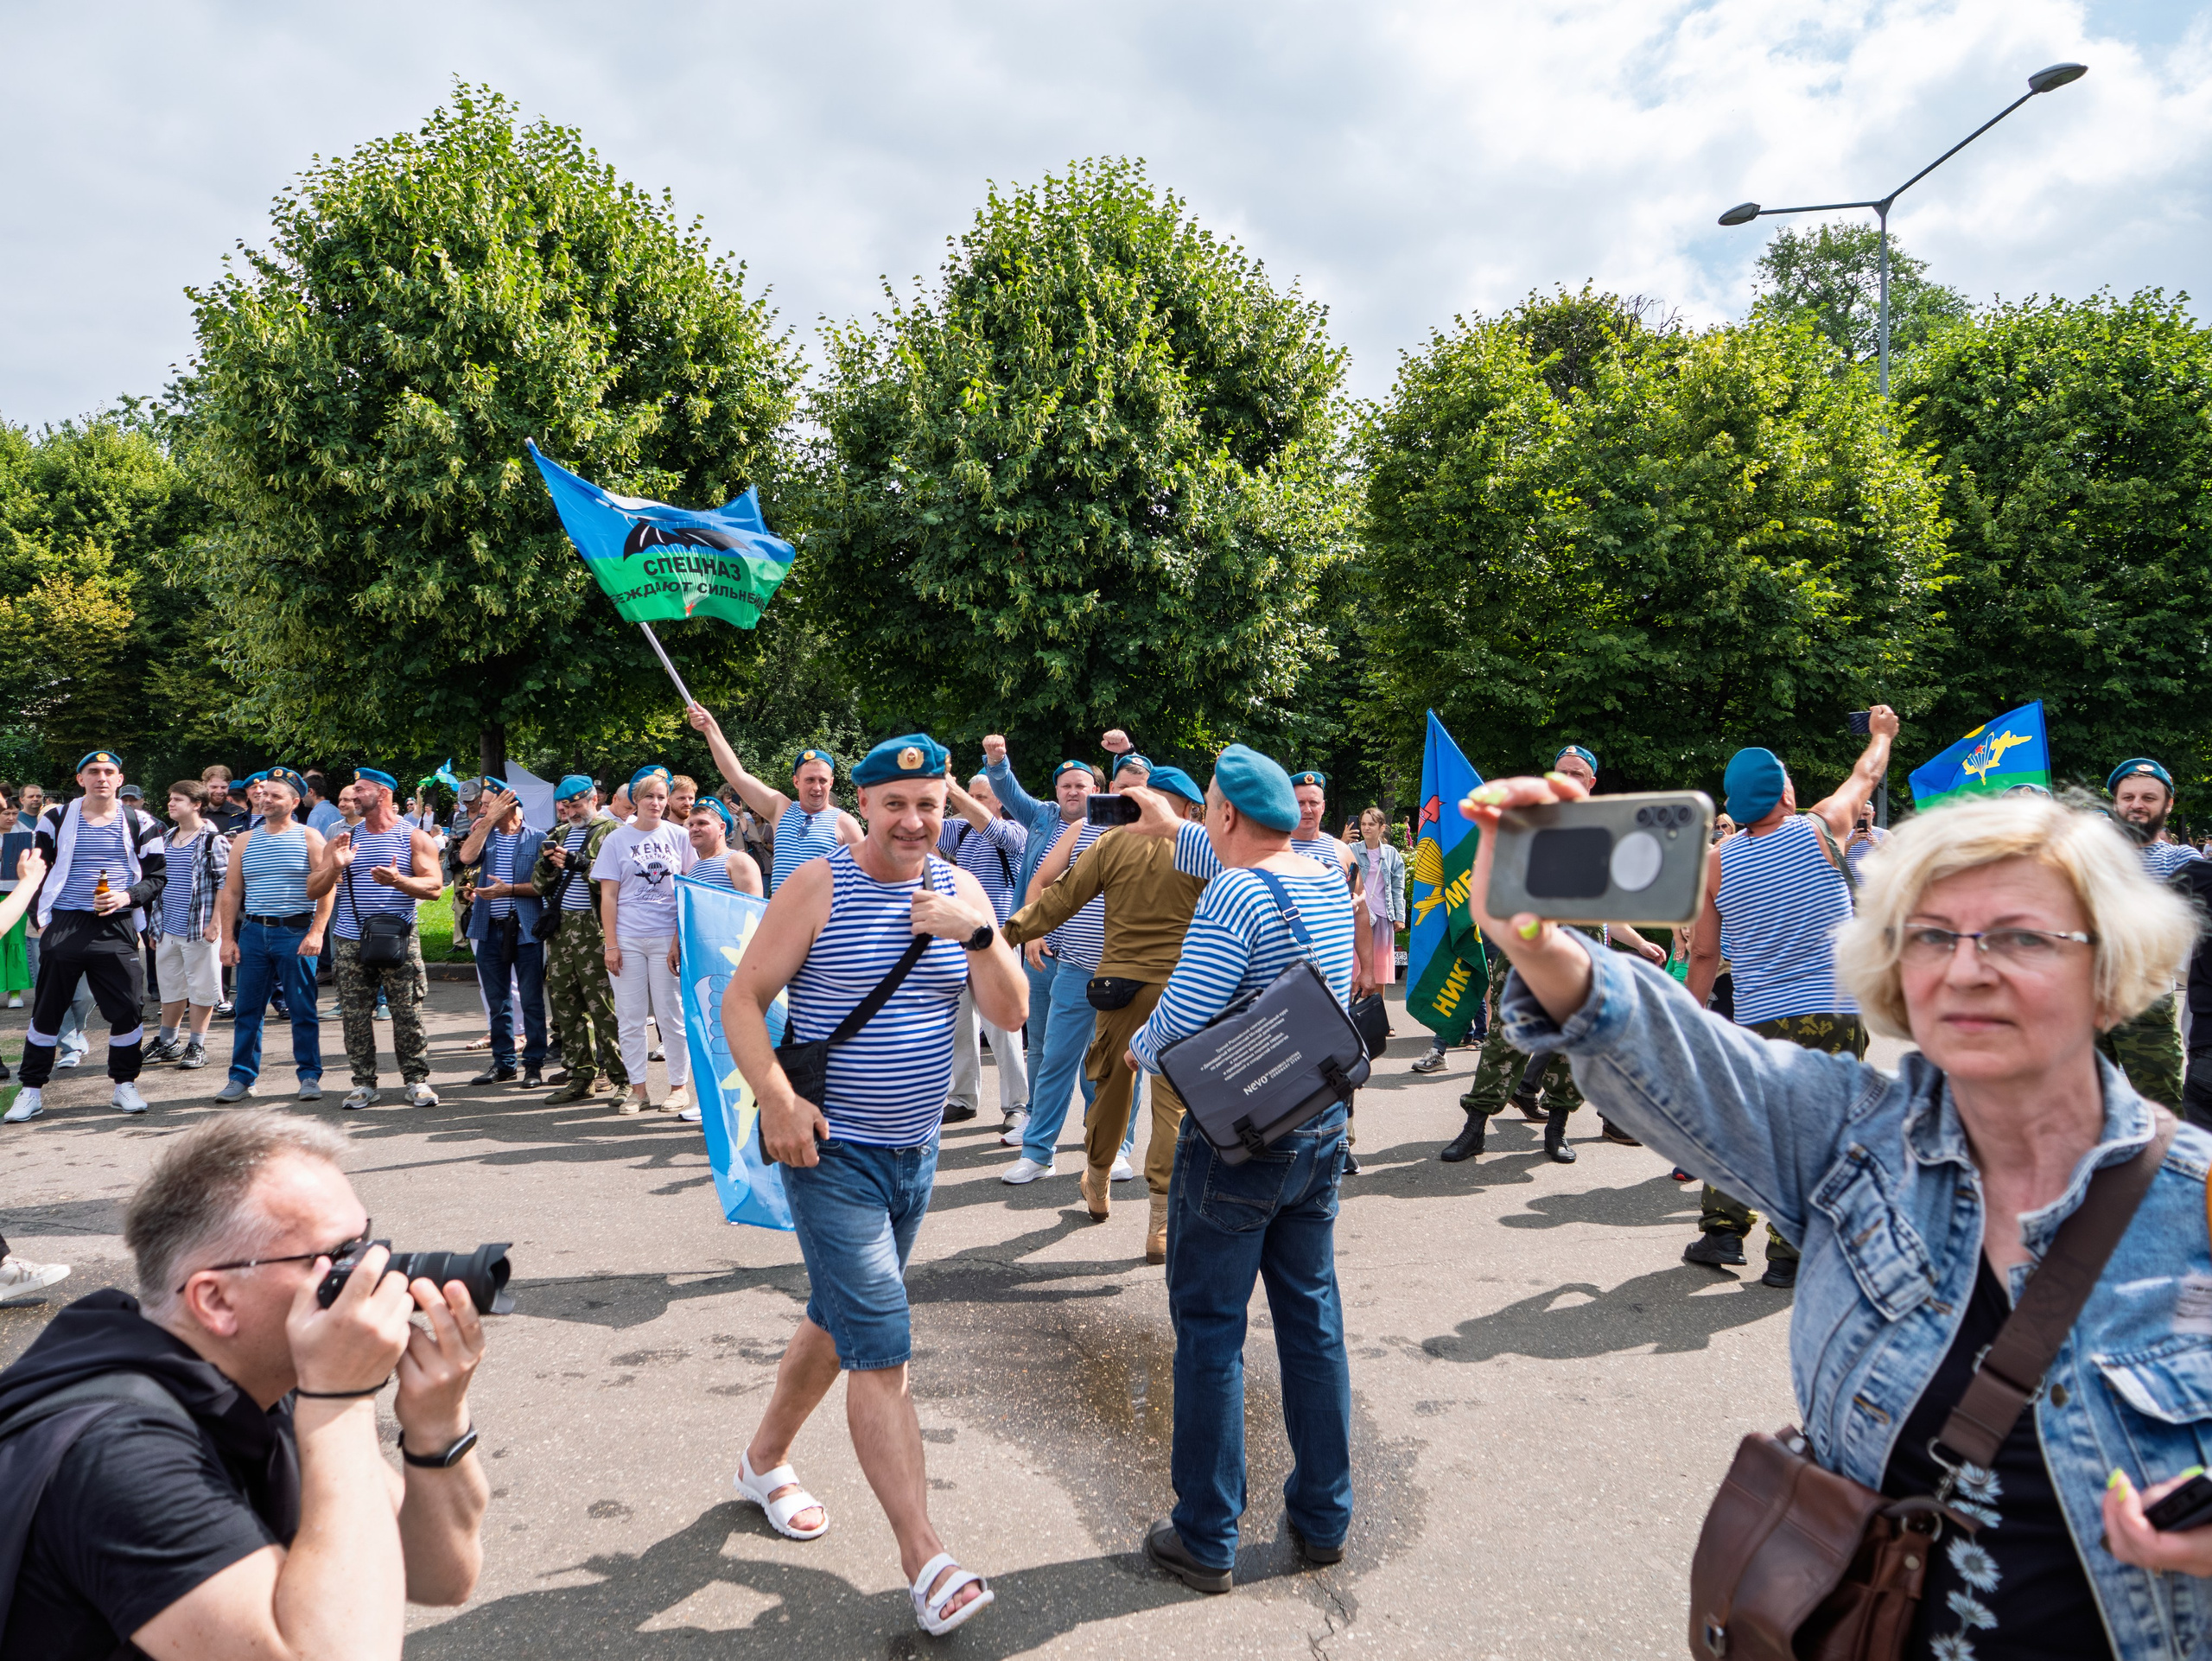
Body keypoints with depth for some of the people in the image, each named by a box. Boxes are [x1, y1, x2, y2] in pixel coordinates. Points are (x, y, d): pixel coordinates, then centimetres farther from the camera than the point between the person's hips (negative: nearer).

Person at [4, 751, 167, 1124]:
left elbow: (158, 876, 8)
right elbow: (35, 871, 12)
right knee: (46, 1009, 5)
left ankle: (125, 1086, 13)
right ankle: (32, 1090, 15)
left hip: (116, 929, 0)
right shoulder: (56, 819, 7)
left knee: (126, 1009, -1)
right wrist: (41, 913, 4)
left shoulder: (139, 824, 6)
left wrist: (128, 896, -9)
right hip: (64, 927, 1)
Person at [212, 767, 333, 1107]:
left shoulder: (309, 838, 0)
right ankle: (241, 1078, 14)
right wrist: (228, 938, 4)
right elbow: (231, 892, 12)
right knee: (247, 1010, 6)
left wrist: (316, 932, -15)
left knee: (303, 1010, 1)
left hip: (295, 933, -4)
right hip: (253, 932, 4)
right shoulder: (244, 841, 12)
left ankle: (310, 1076, 9)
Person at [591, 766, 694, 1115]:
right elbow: (608, 895, 4)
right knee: (630, 1017, 4)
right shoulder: (617, 839, 5)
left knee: (671, 1014, 2)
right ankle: (638, 1088, 13)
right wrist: (611, 943, -3)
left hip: (668, 938, -1)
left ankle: (679, 1086, 11)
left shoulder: (678, 837, 5)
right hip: (627, 939, 1)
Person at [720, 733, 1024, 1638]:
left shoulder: (960, 890, 2)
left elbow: (1011, 1015, -3)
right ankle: (923, 1556, -3)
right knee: (882, 1350, -9)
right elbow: (741, 1000, -8)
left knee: (837, 1320, 21)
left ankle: (764, 1460, 43)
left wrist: (977, 933, -20)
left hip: (917, 1150, 6)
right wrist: (778, 1100, -21)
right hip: (834, 1153, -6)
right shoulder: (819, 887, -11)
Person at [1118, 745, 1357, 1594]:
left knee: (1210, 1331, 5)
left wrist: (1138, 1048, -4)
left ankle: (1205, 1540, 15)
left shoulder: (1234, 896, -19)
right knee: (1313, 1318, 16)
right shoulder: (1328, 879, 4)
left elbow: (1180, 1024, -24)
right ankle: (1323, 1518, 29)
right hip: (1322, 1131, 8)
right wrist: (1174, 830, 34)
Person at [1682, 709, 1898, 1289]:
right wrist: (1881, 732, 40)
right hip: (1832, 1013, -1)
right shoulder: (1821, 829, -3)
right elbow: (1866, 775, 20)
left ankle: (1722, 1231, 17)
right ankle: (1790, 1256, 5)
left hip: (1756, 1019, 2)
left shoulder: (1717, 862, 1)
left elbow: (1703, 955, 5)